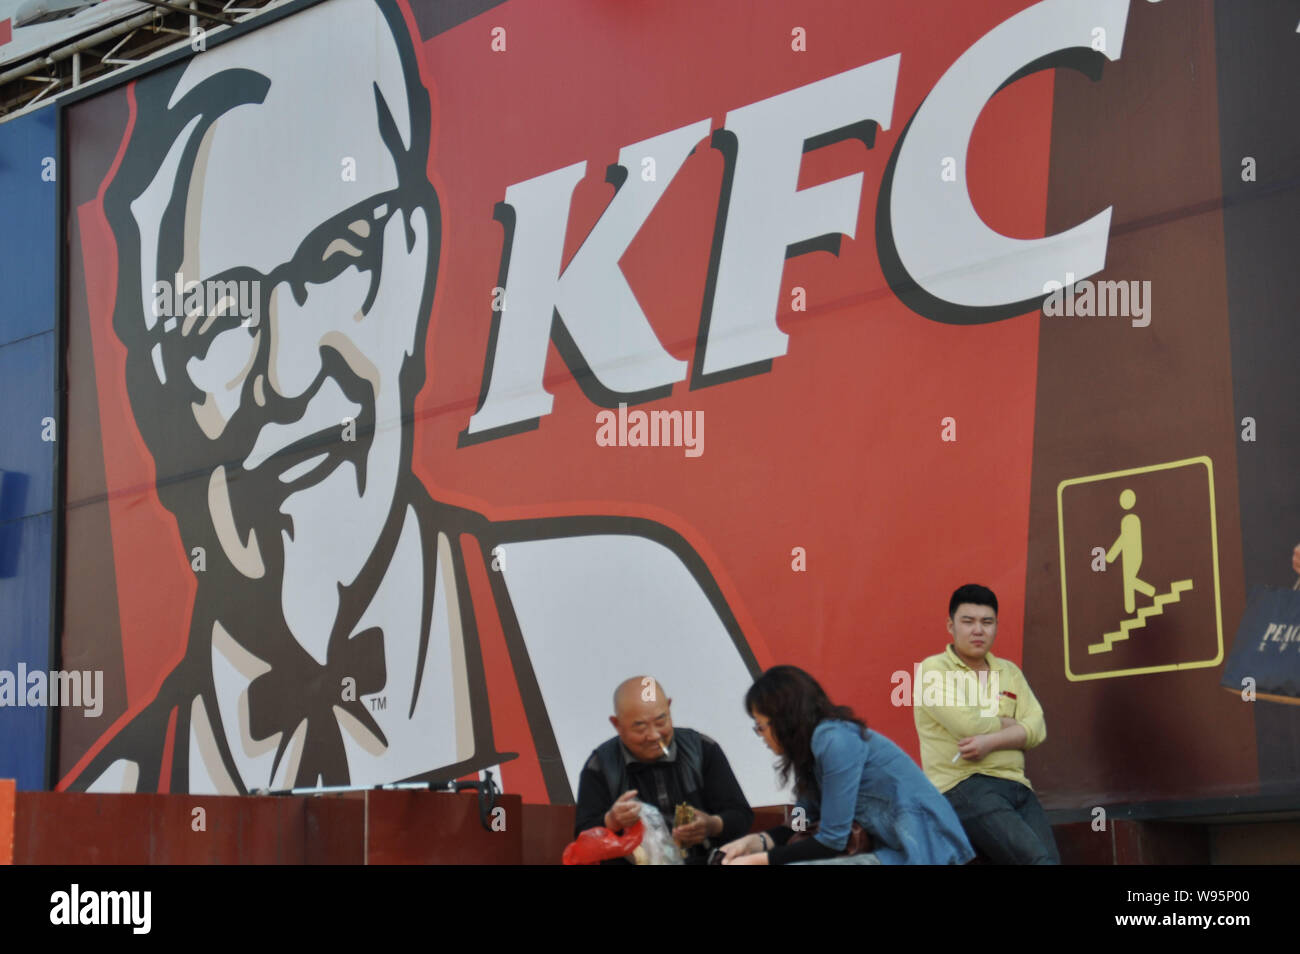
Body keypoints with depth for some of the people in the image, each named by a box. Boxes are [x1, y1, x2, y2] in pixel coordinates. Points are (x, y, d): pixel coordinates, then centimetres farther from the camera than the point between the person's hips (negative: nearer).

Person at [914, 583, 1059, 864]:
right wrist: (1012, 723, 6)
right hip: (962, 787, -6)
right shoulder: (935, 669, 3)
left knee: (1051, 858, -19)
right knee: (1038, 859, -26)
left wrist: (992, 741, -12)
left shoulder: (1009, 671, 20)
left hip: (1016, 786, 6)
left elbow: (1036, 728, 6)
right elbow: (968, 724, -12)